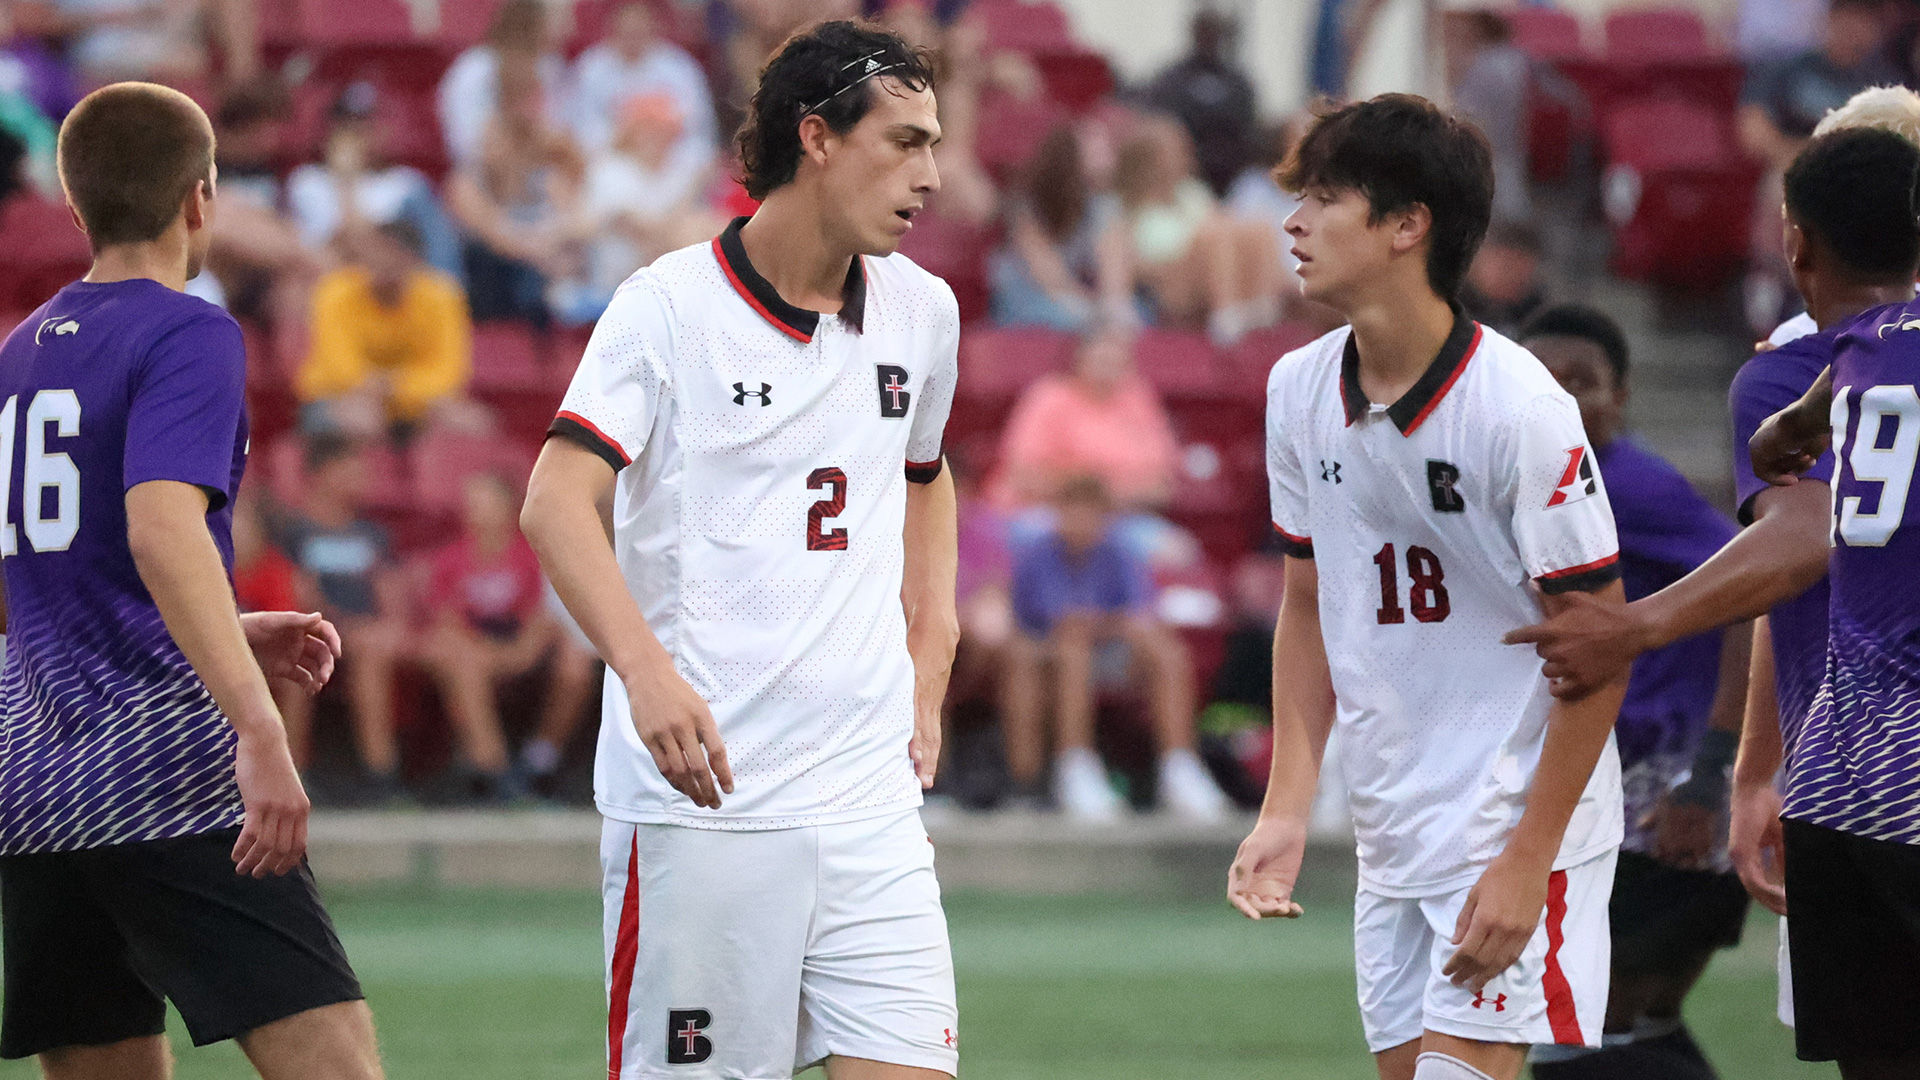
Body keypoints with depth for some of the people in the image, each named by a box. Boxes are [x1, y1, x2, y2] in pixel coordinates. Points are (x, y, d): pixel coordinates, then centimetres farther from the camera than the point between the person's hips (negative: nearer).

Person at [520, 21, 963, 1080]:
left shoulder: (922, 310, 11)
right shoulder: (668, 305, -6)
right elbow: (557, 502, -15)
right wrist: (648, 668, -30)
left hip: (870, 796, 5)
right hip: (698, 795, -5)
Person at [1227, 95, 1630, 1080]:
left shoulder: (1517, 408, -18)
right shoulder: (1297, 390, 3)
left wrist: (1529, 860, -16)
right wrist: (1285, 809, 5)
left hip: (1522, 821, -7)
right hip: (1390, 838, 7)